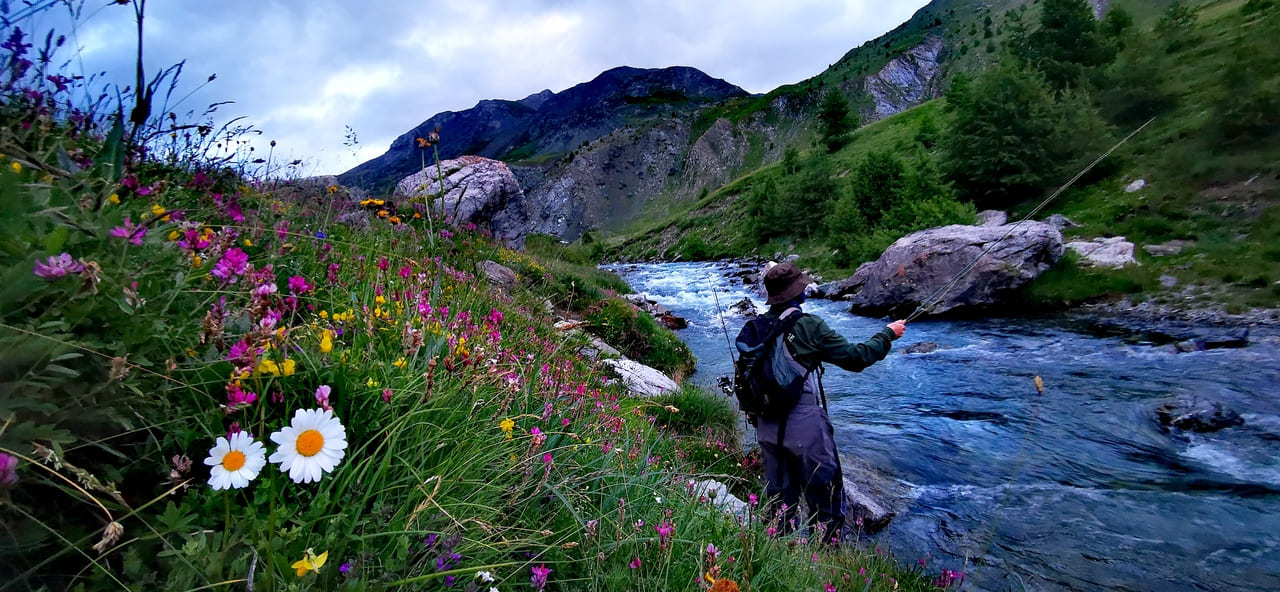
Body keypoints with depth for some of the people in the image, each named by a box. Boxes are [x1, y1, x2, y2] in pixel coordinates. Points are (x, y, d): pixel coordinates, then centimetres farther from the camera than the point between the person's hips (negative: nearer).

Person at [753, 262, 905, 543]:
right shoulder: (809, 325, -12)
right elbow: (854, 358, -7)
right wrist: (888, 334, 7)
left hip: (767, 426, 6)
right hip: (805, 426, -6)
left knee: (780, 500, 19)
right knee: (826, 500, 10)